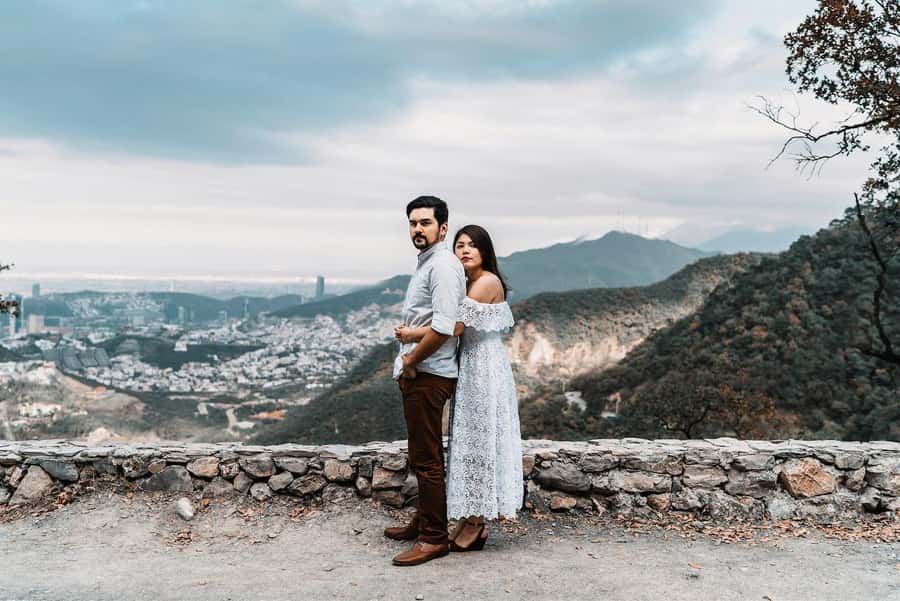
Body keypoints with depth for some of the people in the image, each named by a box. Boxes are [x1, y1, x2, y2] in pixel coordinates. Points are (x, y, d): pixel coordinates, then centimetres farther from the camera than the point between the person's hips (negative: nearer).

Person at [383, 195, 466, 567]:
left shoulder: (443, 265, -15)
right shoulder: (426, 264, 17)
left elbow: (442, 327, -25)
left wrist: (411, 361, -14)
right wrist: (408, 360, 15)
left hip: (428, 375, -10)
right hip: (417, 373, 10)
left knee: (426, 459, -5)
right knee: (424, 455, 19)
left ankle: (434, 539, 4)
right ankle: (424, 521, 32)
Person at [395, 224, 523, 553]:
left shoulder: (487, 282, -15)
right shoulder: (468, 284, 15)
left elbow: (454, 327, -21)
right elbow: (462, 329, 10)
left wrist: (412, 334, -14)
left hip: (485, 370, -9)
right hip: (470, 369, 9)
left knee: (478, 441, -3)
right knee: (472, 441, 11)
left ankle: (476, 523, 7)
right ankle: (471, 520, 17)